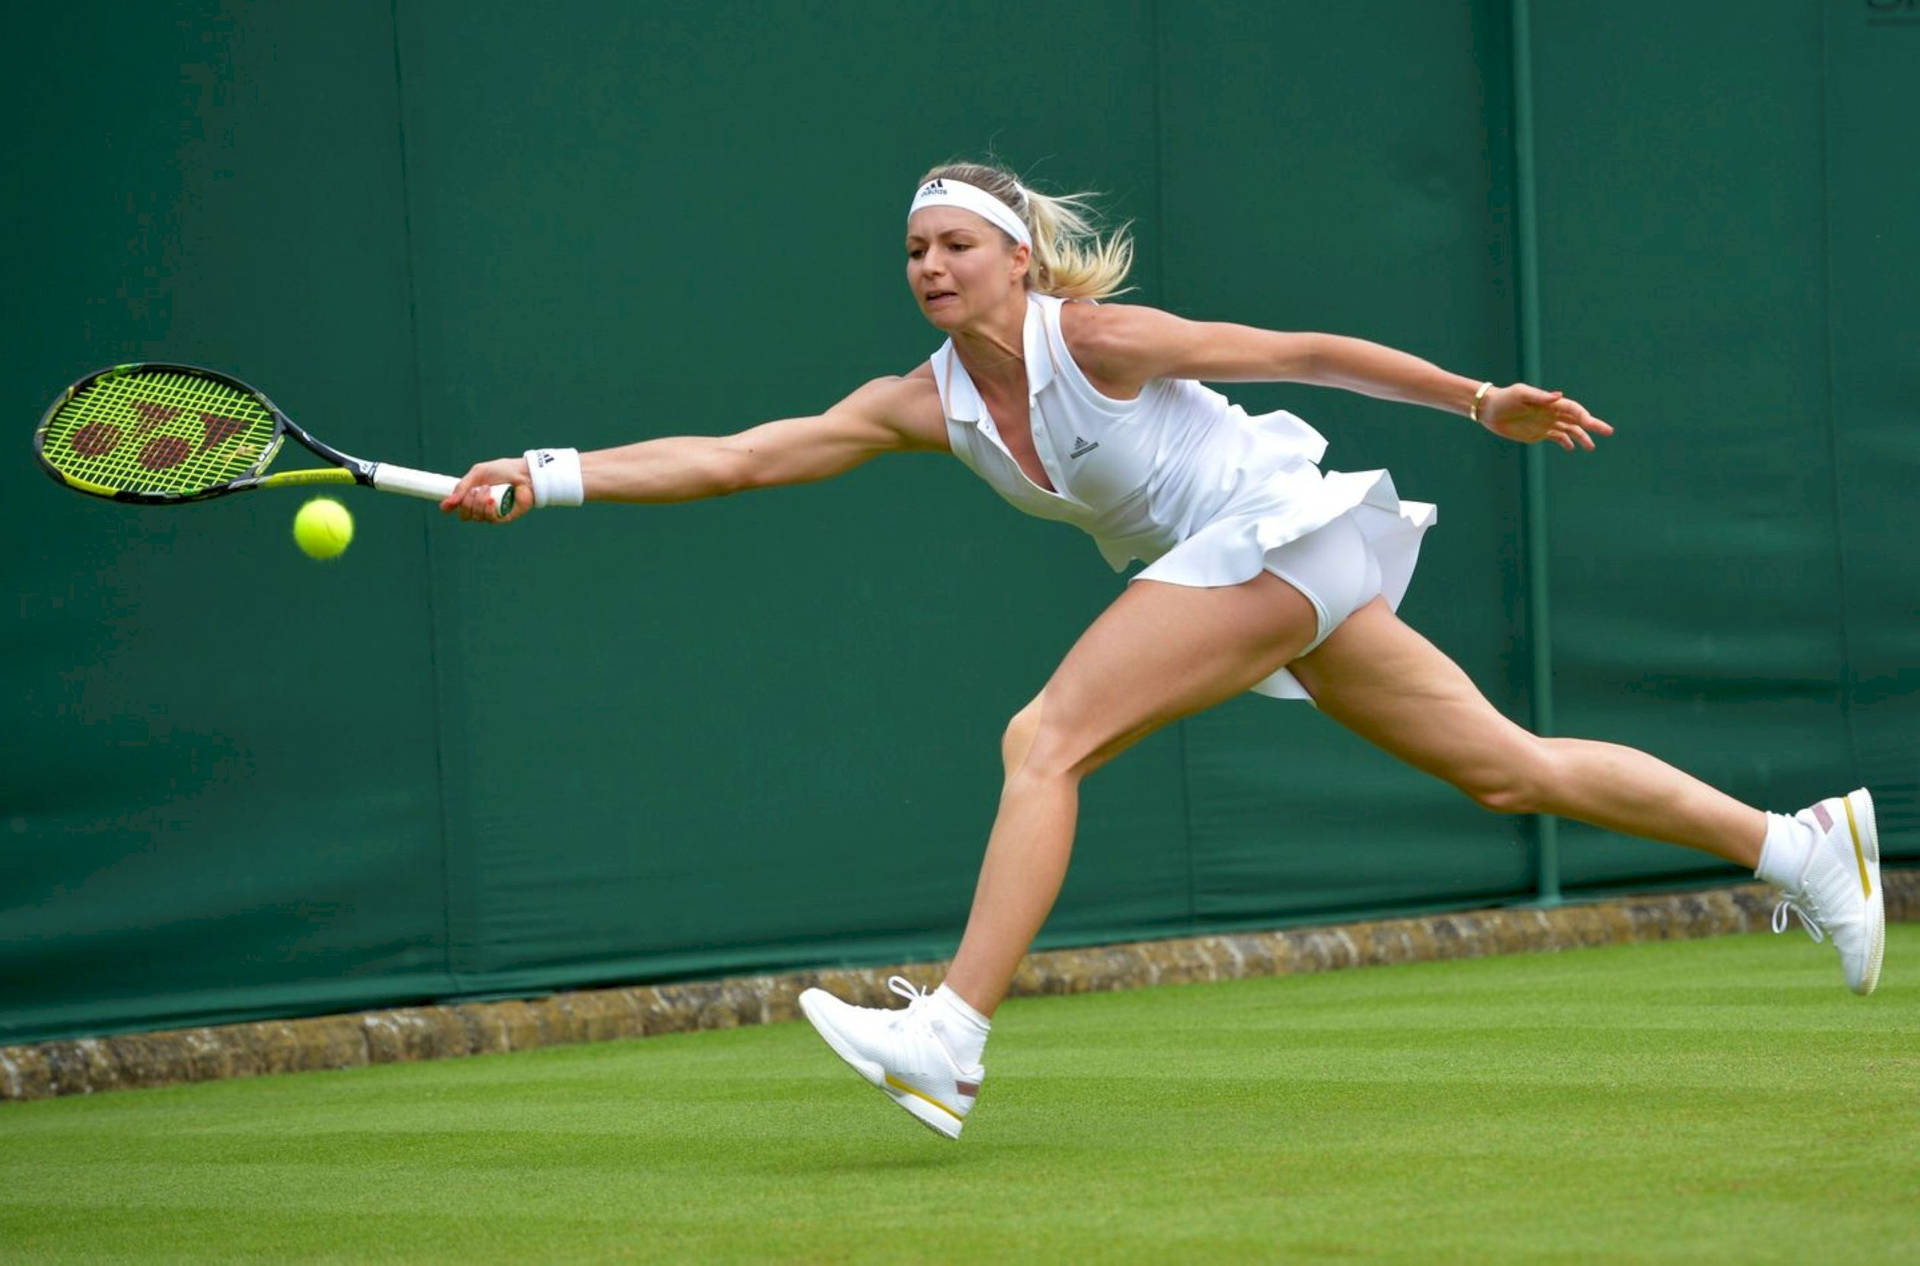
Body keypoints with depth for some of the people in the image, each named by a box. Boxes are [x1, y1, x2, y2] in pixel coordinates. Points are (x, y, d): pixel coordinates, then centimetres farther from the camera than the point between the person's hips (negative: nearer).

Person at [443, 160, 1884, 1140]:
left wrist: (1483, 400, 0)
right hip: (1240, 563, 8)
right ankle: (1799, 840, 20)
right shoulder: (926, 406, 3)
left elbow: (1308, 351, -6)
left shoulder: (1099, 338, -15)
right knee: (1513, 770, 11)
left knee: (1045, 740, -20)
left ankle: (951, 1037, -25)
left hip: (1278, 525, -8)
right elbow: (738, 457, -1)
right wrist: (552, 478, -10)